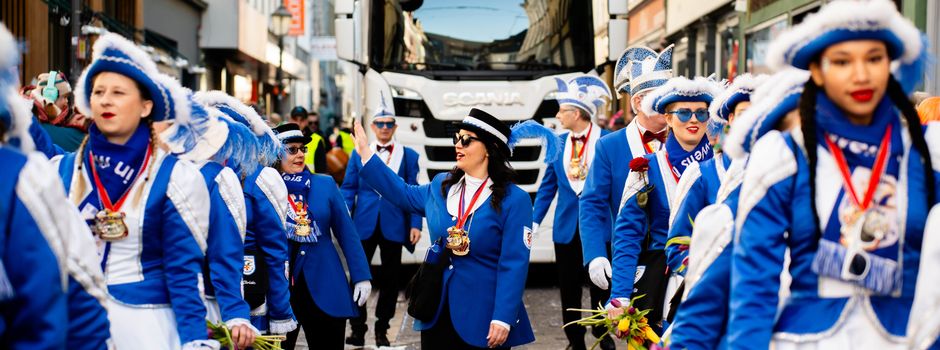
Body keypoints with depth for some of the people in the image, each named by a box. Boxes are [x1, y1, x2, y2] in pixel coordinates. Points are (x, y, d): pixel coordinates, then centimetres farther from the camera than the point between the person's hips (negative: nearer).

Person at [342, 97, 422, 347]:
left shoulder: (408, 155, 4)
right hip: (364, 224, 0)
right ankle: (358, 329, 11)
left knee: (389, 279, 8)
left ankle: (382, 329, 19)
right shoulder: (359, 153, 6)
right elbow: (348, 189, 6)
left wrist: (415, 224, -7)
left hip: (394, 226, 0)